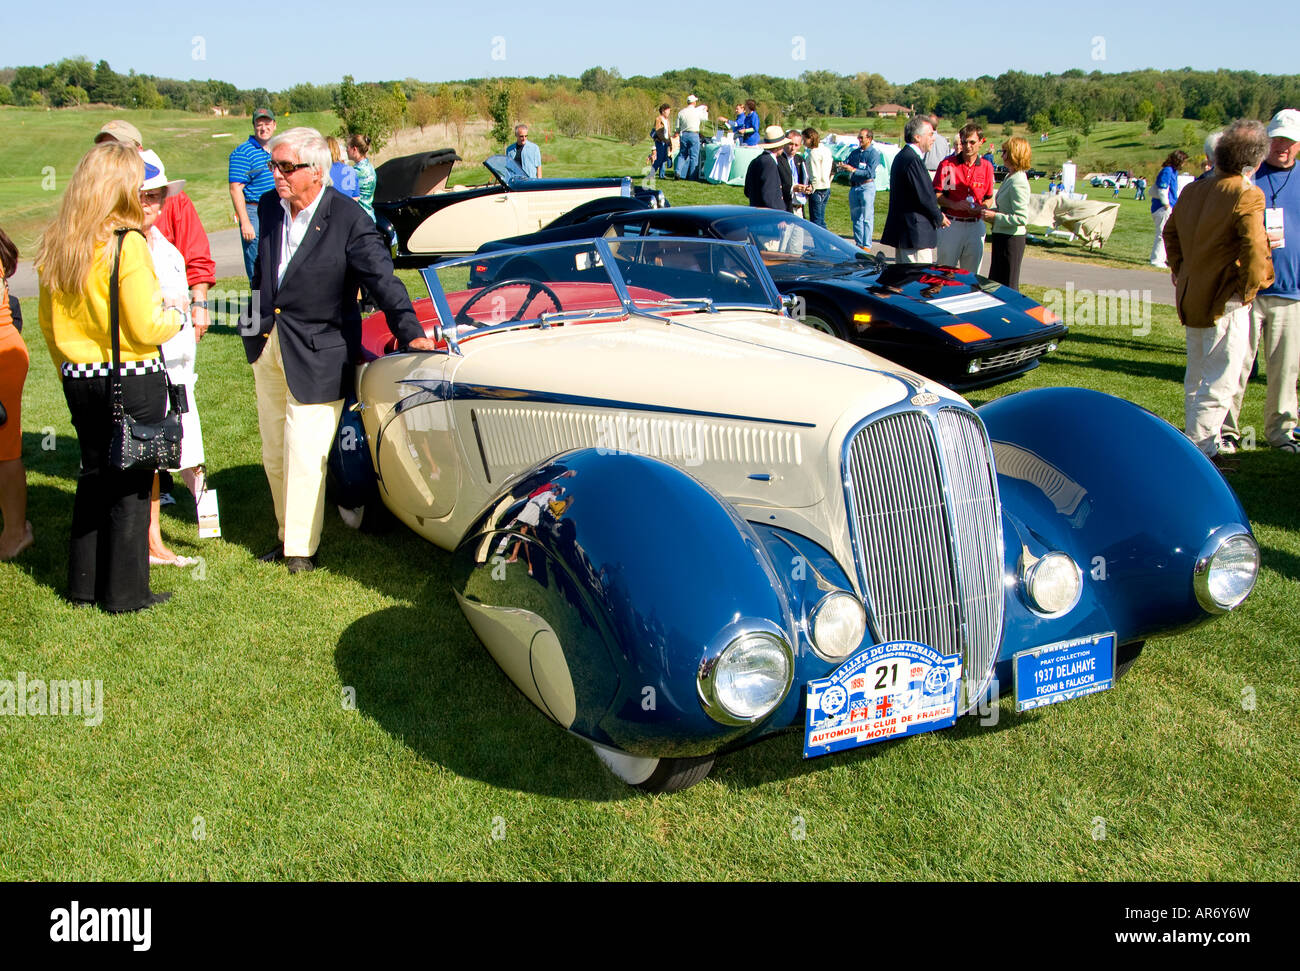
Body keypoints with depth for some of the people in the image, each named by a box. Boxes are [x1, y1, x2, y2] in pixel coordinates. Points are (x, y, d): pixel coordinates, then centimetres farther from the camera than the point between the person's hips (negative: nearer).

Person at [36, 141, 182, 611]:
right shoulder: (127, 244, -17)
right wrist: (177, 317, 2)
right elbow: (146, 328, -18)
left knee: (94, 475, 19)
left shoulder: (55, 245, 3)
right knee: (131, 483, 4)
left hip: (80, 380, 7)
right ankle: (125, 591, 13)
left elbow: (49, 322, 11)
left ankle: (84, 583, 28)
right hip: (133, 381, -6)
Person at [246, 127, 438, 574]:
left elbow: (382, 279, -21)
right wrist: (256, 322, 16)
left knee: (304, 456, -3)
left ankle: (302, 548, 12)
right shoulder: (270, 206, 2)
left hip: (316, 355, -7)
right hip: (267, 347, 7)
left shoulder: (349, 219, -17)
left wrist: (410, 332, -31)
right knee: (274, 455, 17)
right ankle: (287, 534, 33)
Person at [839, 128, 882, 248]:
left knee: (867, 218, -8)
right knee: (856, 218, 10)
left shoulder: (874, 153, -6)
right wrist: (842, 166, -14)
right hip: (854, 187, 7)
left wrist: (853, 170, -21)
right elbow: (846, 163, 10)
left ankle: (866, 245, -8)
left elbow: (869, 173, -16)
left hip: (867, 187, -7)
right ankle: (859, 243, 17)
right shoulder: (855, 152, 14)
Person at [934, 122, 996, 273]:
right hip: (951, 225, -2)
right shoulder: (947, 164, -1)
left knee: (971, 273, 7)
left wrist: (980, 208, -8)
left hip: (975, 225, 2)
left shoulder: (987, 167, 8)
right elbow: (936, 194, -2)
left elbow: (989, 198, 14)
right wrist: (954, 205, -18)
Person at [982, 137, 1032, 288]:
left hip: (1011, 240, -10)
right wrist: (990, 211, 7)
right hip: (1002, 237, 10)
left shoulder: (1018, 183, -20)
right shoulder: (1010, 177, 10)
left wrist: (995, 216, -20)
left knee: (1008, 287, -1)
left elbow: (1022, 218, -24)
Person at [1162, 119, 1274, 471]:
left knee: (1197, 374, 18)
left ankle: (1197, 441, 28)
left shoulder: (1192, 191, 6)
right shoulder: (1246, 196, -18)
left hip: (1191, 296, 8)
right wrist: (1249, 289, -11)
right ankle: (1200, 448, -2)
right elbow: (1255, 249, -24)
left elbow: (1170, 232, 18)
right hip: (1225, 301, -8)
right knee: (1221, 382, -2)